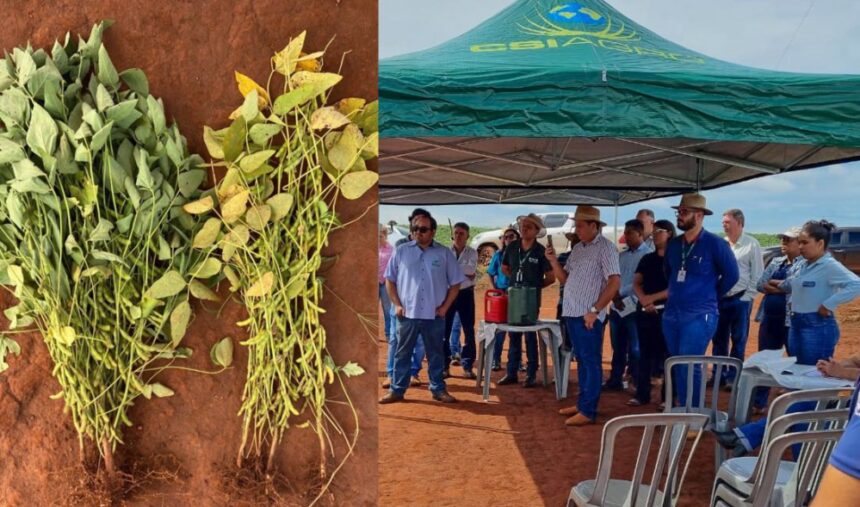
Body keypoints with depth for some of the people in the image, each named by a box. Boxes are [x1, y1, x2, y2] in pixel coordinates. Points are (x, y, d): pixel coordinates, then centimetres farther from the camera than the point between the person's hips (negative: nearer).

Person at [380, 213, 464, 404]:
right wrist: (397, 304, -1)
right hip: (407, 313, 0)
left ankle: (438, 389, 23)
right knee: (402, 353, 8)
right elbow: (389, 279, 8)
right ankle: (397, 390, 18)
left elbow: (455, 283, 5)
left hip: (434, 315, 0)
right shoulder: (401, 251, 3)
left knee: (436, 354, 11)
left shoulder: (444, 253, 2)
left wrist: (445, 307, -2)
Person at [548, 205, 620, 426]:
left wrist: (595, 310, -18)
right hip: (572, 313, 8)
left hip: (587, 316, -8)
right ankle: (582, 403, 26)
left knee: (591, 362, -2)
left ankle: (588, 411, 3)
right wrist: (554, 261, -1)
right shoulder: (578, 248, 15)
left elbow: (615, 281, -17)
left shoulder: (604, 247, -10)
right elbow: (564, 279, 16)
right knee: (581, 360, 16)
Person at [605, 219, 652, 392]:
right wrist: (614, 296, -7)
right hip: (616, 307, 6)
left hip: (634, 308, -6)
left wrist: (621, 293, -11)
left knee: (634, 349, 1)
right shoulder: (621, 255, 14)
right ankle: (615, 380, 22)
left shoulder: (648, 255, -6)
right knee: (618, 347, 13)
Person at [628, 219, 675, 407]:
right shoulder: (647, 259, 14)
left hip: (667, 311, -5)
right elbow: (636, 283, 7)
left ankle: (668, 397, 5)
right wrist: (644, 301, -10)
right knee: (645, 352, 7)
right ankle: (642, 394, 13)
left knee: (667, 352, -2)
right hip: (644, 311, 5)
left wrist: (653, 297, -13)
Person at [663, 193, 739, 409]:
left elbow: (731, 275, -1)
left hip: (699, 316, -6)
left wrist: (710, 297, 5)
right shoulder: (673, 244, 8)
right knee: (678, 367, 12)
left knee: (690, 367, -6)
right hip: (671, 314, 6)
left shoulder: (715, 244, -8)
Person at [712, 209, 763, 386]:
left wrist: (747, 297, -8)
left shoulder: (752, 244, -5)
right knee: (719, 339, 11)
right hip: (719, 298, 4)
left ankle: (733, 377, 16)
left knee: (738, 341, 6)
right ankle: (719, 375, 22)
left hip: (740, 299, -4)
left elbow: (757, 274, -5)